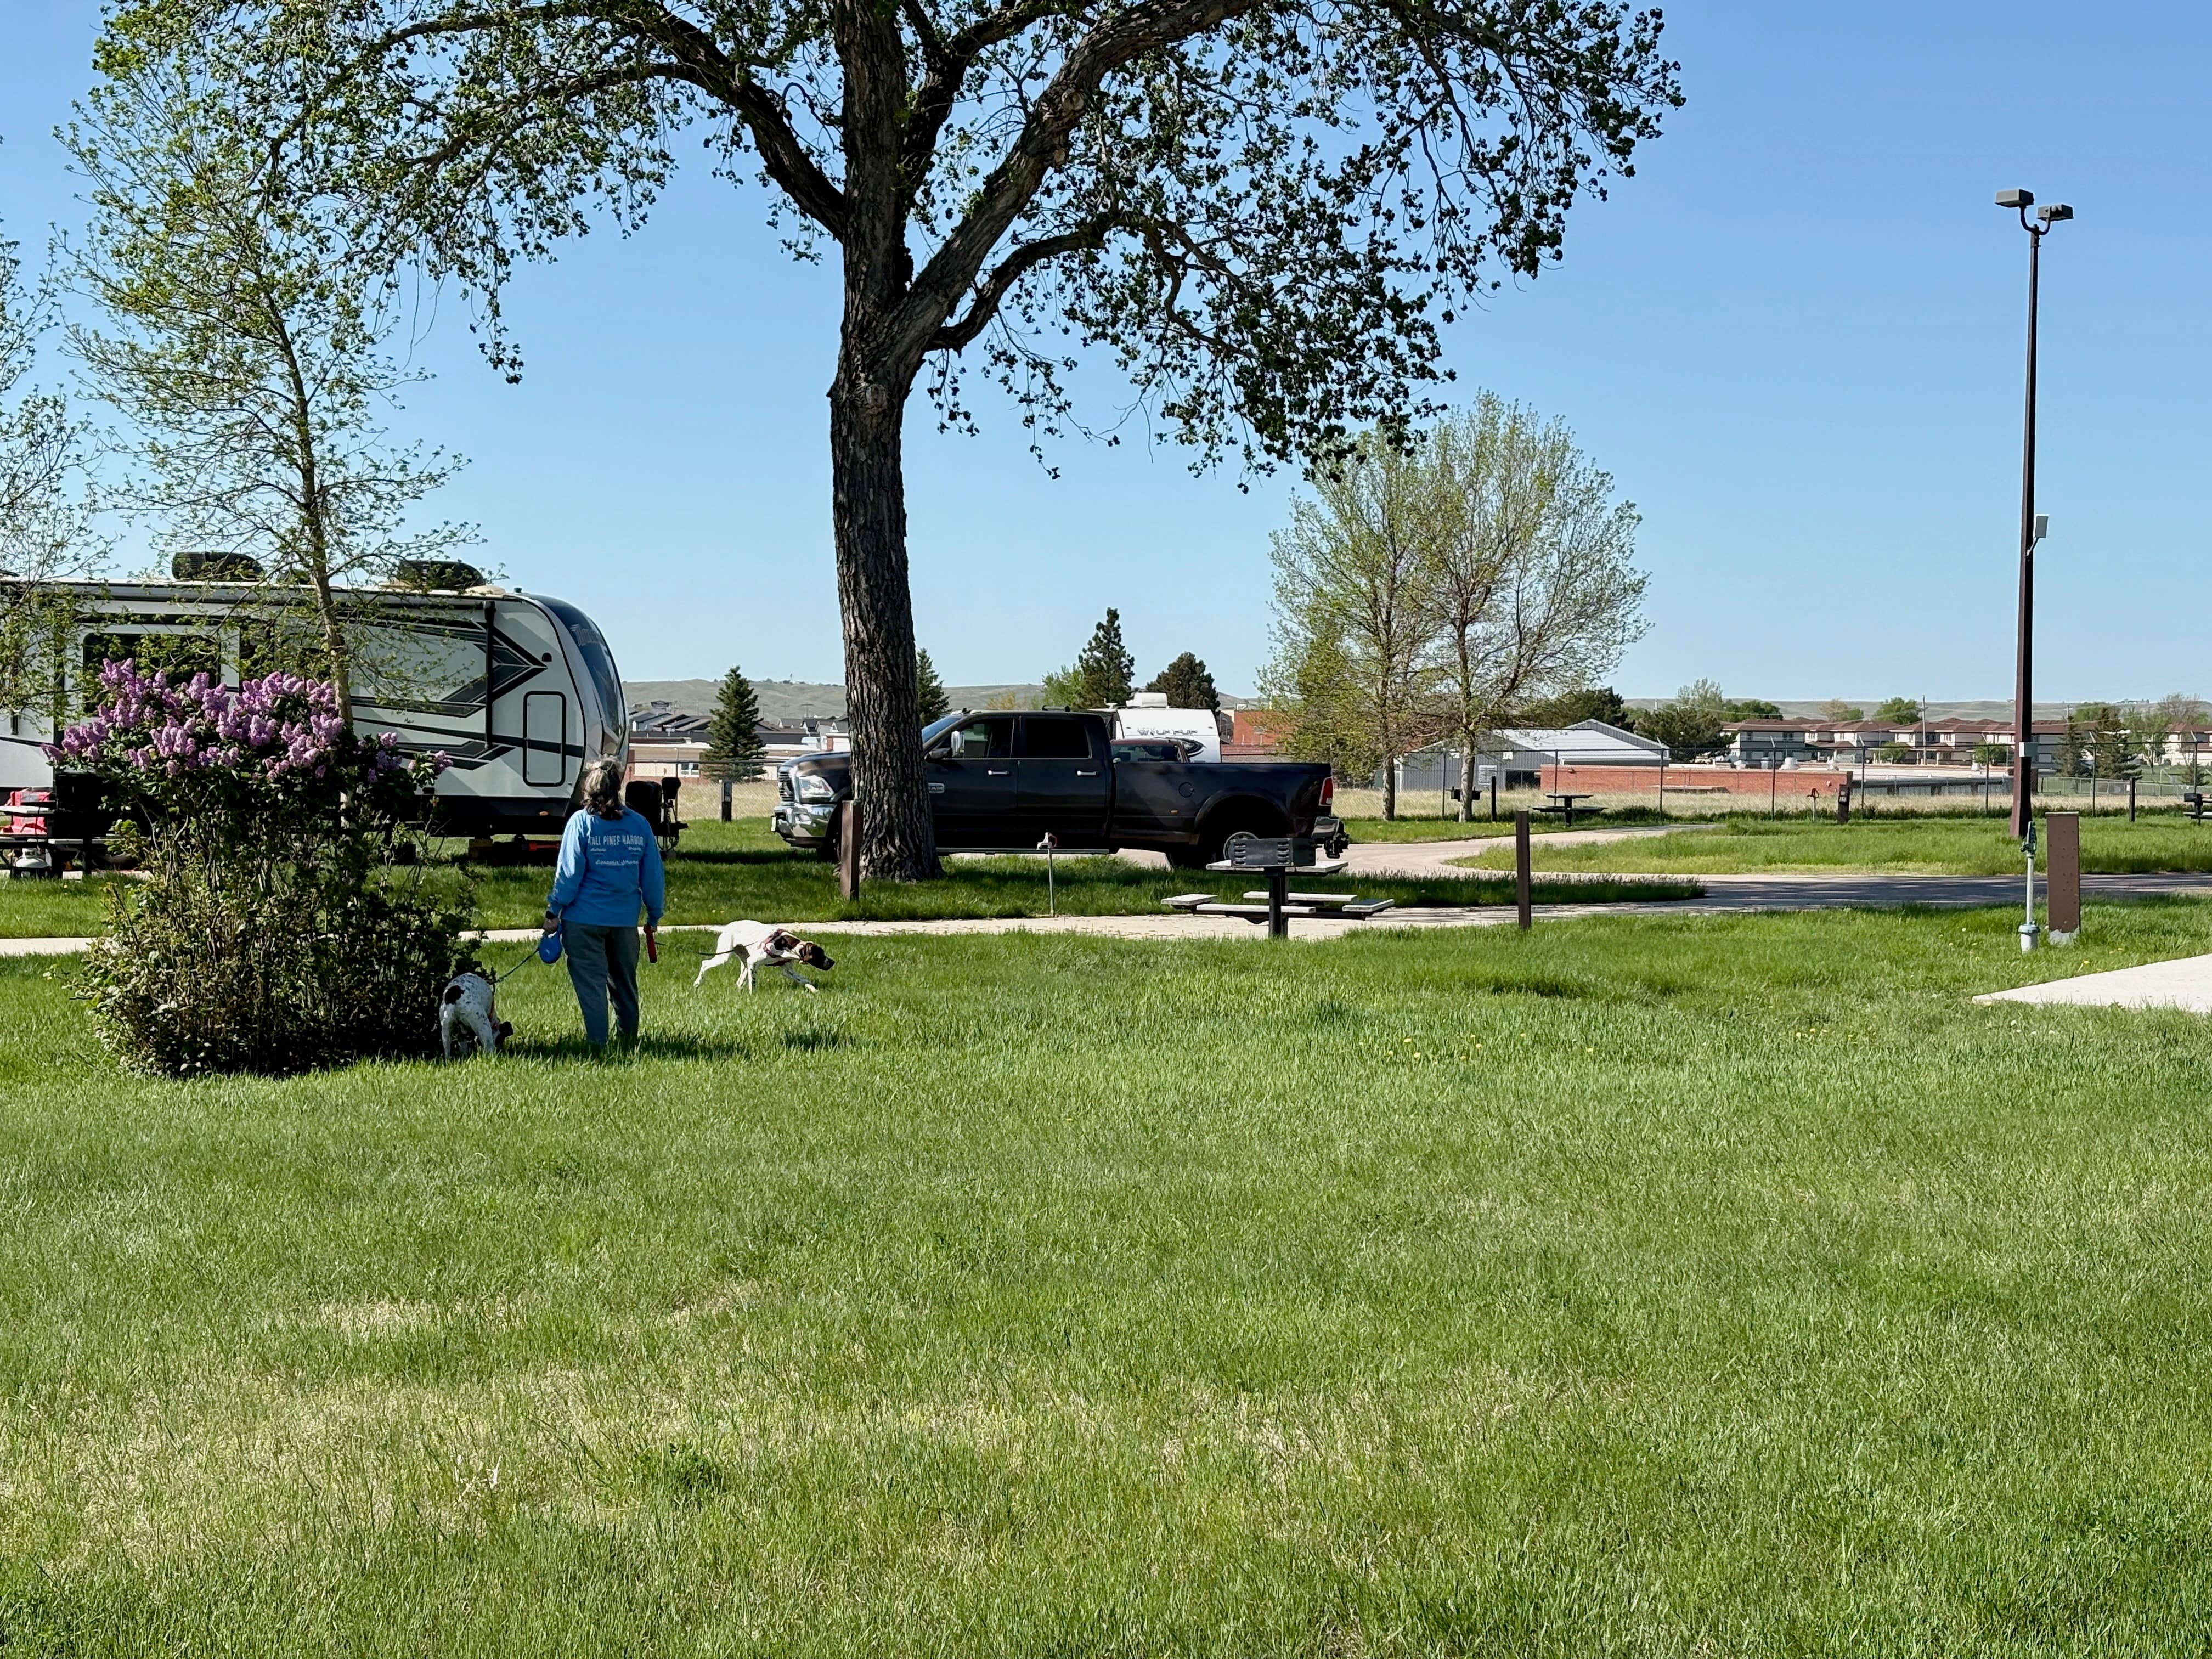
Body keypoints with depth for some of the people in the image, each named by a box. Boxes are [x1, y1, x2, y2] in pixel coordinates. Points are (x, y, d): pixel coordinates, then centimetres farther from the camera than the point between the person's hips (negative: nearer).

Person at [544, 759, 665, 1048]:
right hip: (625, 920, 4)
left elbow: (568, 873, -9)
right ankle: (628, 1039, 24)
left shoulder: (581, 822, -8)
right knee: (624, 982, 16)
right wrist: (654, 916, 17)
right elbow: (653, 876, 6)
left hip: (585, 919, -4)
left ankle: (597, 1043, 0)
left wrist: (553, 911, 0)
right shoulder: (639, 824, 1)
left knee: (590, 982, 2)